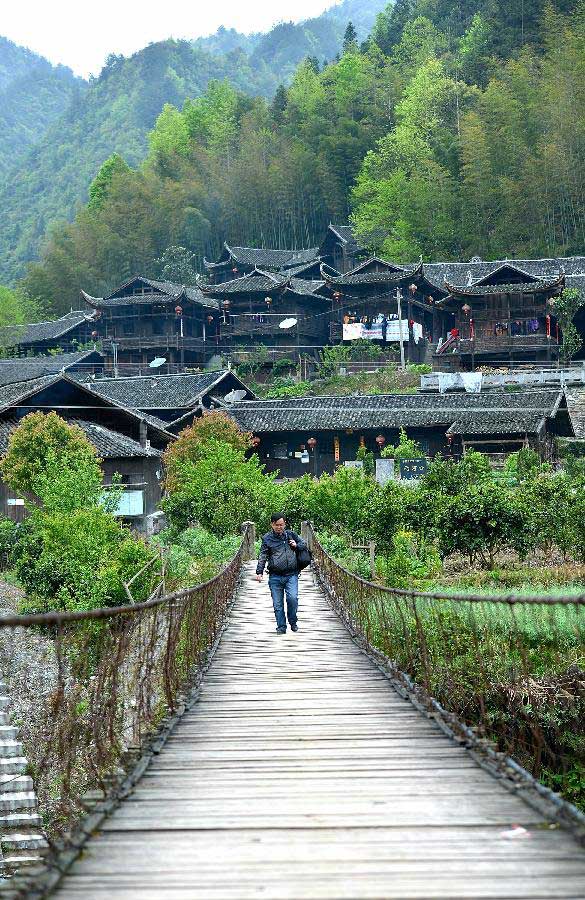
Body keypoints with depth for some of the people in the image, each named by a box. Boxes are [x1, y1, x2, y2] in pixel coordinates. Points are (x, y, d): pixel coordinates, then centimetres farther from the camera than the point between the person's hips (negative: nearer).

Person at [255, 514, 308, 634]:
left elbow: (304, 545, 23)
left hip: (291, 575, 0)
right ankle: (281, 627, 12)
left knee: (292, 598, -17)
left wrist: (296, 546, 0)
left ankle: (293, 622, 5)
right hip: (275, 576, 0)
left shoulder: (291, 535, 10)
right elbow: (262, 557, 4)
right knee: (277, 604, 1)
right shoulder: (267, 539, 5)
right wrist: (259, 572, -7)